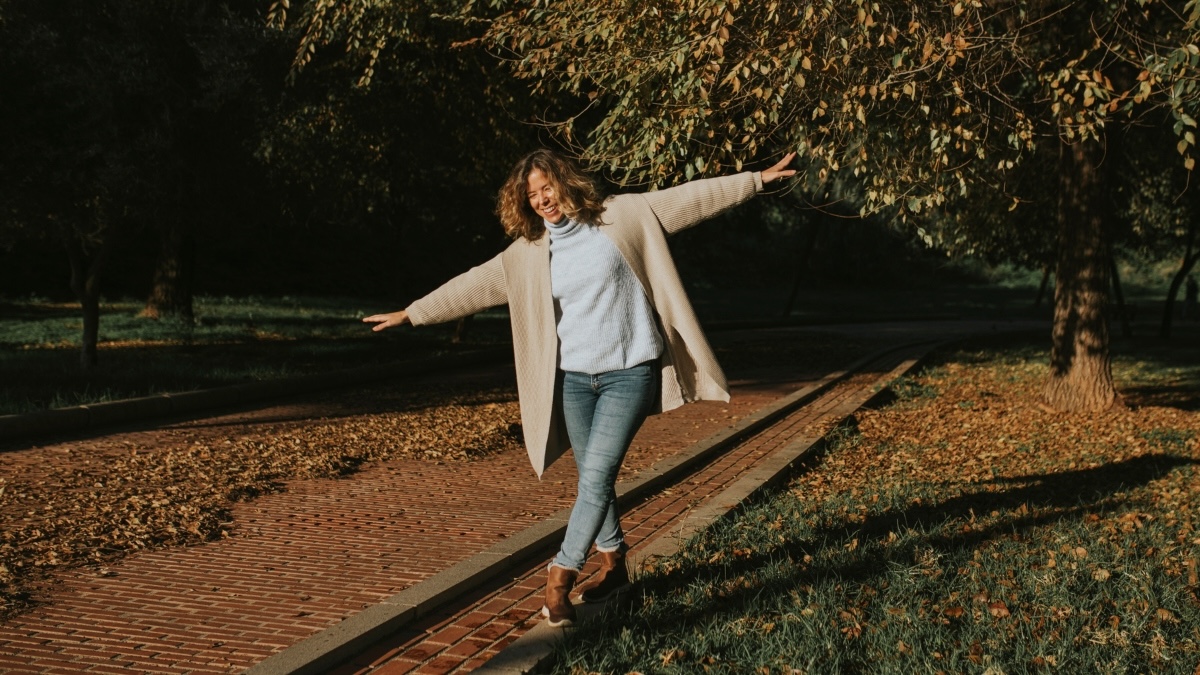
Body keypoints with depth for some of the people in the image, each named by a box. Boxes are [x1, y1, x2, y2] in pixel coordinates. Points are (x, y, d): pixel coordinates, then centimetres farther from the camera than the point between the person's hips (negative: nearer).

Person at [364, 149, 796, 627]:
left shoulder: (623, 216, -3)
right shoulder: (528, 252, 5)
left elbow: (689, 198, -2)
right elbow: (475, 285, 6)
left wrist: (757, 179, -2)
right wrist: (411, 314, 4)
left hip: (630, 373, -4)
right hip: (574, 378, 4)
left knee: (596, 475, -10)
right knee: (594, 480, 11)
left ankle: (560, 576, 0)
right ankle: (613, 566, 29)